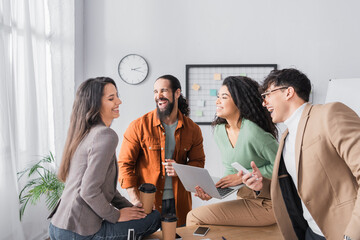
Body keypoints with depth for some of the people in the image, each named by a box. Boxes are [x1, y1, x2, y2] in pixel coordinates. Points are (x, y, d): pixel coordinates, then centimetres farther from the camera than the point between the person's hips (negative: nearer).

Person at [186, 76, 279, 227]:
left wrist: (243, 176, -19)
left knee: (194, 217, -11)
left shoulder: (252, 132, -23)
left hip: (265, 205, -7)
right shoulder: (218, 130, 2)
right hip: (245, 198, 7)